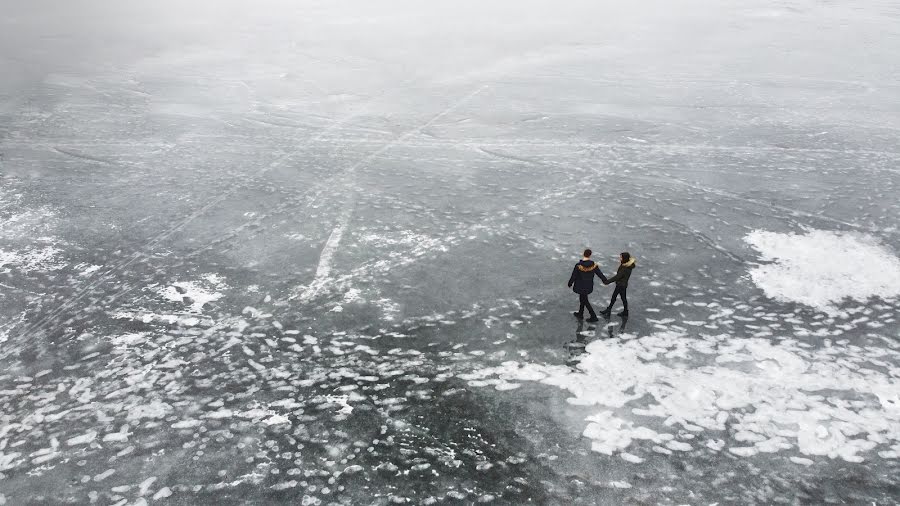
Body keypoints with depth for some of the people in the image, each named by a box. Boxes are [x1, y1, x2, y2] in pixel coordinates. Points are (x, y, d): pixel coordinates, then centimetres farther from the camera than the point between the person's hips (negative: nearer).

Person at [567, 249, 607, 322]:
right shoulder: (594, 265, -14)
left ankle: (594, 317, 10)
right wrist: (605, 280, 17)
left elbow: (573, 276, -15)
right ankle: (580, 314, 38)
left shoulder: (578, 266, -24)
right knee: (582, 299, 24)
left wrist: (570, 283, 3)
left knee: (585, 301, 9)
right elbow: (600, 274, -2)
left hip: (581, 286, -5)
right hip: (589, 286, 5)